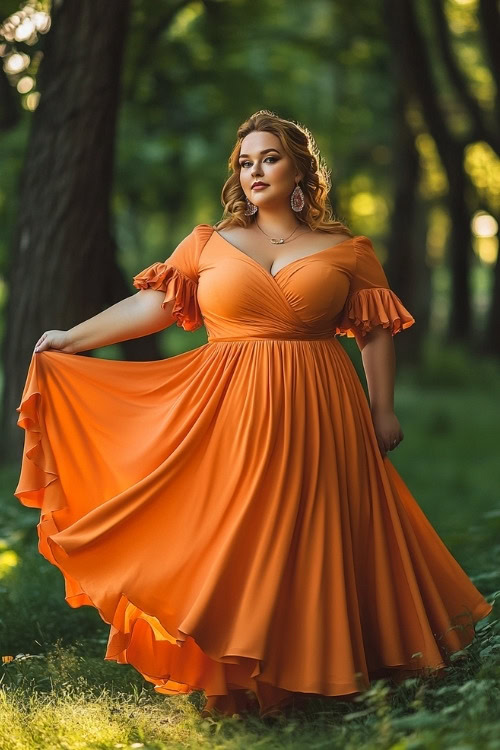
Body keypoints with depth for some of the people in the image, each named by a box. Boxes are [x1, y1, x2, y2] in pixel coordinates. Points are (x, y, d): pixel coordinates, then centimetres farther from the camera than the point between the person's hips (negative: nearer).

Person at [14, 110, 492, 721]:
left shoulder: (346, 250, 7)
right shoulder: (208, 243, 8)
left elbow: (376, 332, 8)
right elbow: (152, 304, 4)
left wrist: (383, 410, 3)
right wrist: (73, 339, -3)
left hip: (316, 418, 0)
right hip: (227, 413, 1)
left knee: (309, 539, 3)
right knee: (230, 541, 0)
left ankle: (316, 669, 16)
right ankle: (234, 679, 9)